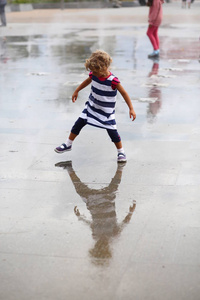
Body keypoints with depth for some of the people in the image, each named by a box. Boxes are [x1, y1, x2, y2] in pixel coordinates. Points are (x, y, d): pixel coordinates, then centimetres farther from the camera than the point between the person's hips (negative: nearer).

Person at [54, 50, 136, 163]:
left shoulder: (113, 80, -26)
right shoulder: (94, 75, -10)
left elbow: (124, 93, -19)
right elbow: (88, 81, 14)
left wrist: (131, 109, -23)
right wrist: (77, 91, 23)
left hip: (106, 111, -5)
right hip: (92, 106, 5)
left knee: (112, 131, -5)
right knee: (79, 123, 6)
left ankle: (121, 152, 15)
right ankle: (68, 144, 24)